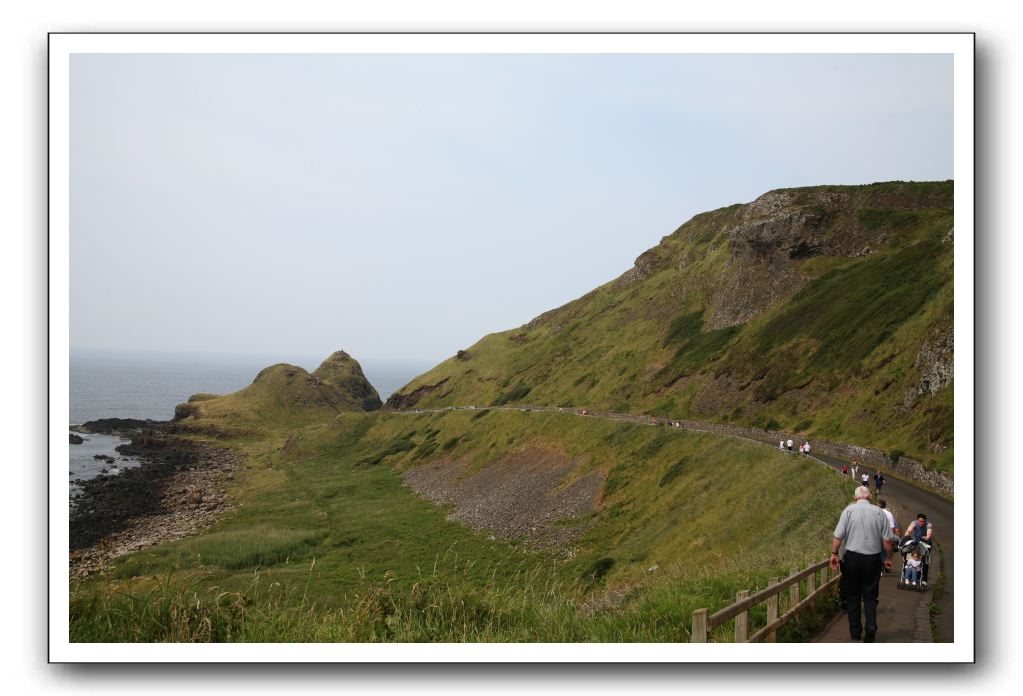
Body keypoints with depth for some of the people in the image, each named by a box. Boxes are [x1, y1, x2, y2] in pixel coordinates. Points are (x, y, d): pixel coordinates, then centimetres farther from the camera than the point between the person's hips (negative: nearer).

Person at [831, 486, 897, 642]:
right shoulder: (879, 512, 0)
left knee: (852, 596, 10)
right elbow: (887, 539, 1)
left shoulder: (849, 510, -3)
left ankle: (855, 632, 13)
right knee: (870, 595, 11)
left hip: (852, 557, -1)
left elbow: (838, 535, -8)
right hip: (873, 558, 1)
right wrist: (888, 558, 12)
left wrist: (834, 554, 1)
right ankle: (871, 627, -6)